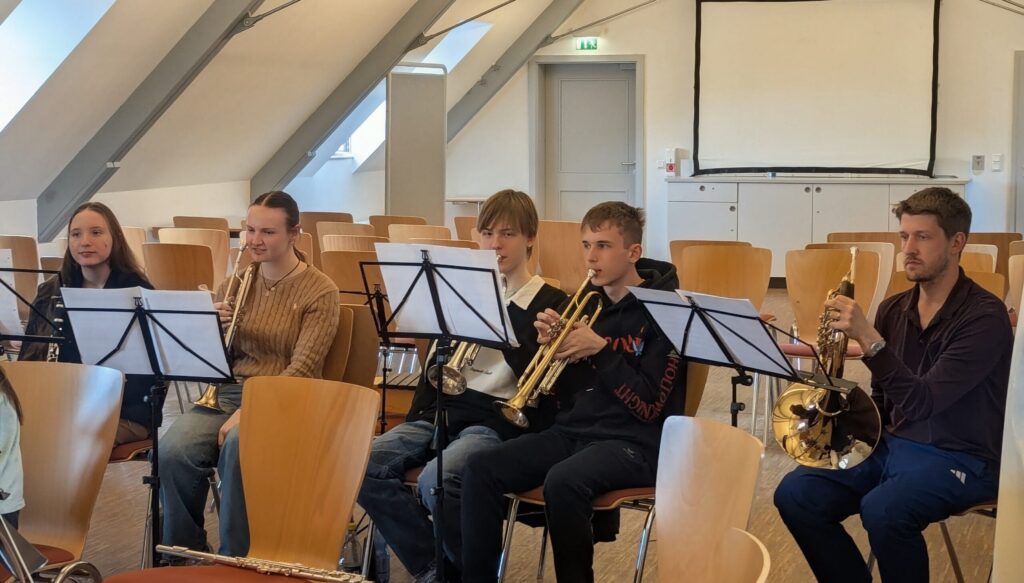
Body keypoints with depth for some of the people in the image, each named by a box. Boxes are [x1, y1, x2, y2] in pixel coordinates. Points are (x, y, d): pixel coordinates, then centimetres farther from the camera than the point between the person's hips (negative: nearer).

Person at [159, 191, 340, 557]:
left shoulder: (320, 292, -5)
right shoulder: (235, 284, 11)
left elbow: (302, 369, -13)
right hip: (229, 391, 5)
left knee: (237, 448, -37)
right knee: (172, 450, -26)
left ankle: (235, 559, -20)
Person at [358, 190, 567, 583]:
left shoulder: (549, 303, 2)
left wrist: (506, 315, -18)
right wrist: (417, 417, 1)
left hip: (501, 419, -5)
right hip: (445, 409, 6)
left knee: (435, 481, -33)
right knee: (363, 467, -19)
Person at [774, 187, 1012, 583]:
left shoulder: (984, 316, -15)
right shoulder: (894, 309, 5)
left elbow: (923, 402, -25)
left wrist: (868, 338, -33)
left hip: (959, 458, -7)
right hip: (892, 445, 7)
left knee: (882, 510, -34)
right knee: (794, 495, -13)